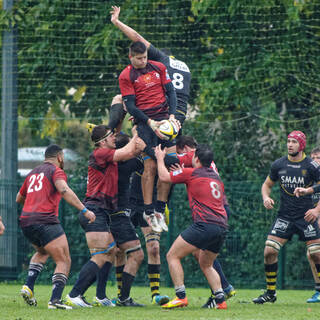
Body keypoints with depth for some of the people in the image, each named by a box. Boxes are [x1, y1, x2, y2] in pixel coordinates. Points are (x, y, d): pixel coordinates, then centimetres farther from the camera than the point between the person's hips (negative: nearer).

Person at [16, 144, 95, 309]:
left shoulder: (32, 173, 23)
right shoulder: (56, 171, 1)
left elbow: (19, 198, 35)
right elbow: (64, 191, -18)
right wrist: (84, 210, -22)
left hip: (25, 221, 8)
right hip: (45, 220, -8)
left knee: (42, 252, 32)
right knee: (64, 262, -2)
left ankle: (28, 286, 12)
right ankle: (55, 300, -17)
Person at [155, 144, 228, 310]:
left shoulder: (191, 173, 1)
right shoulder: (216, 177, 22)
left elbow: (164, 176, 7)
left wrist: (160, 158, 25)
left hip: (204, 224, -8)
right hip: (222, 226, 8)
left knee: (172, 256, 1)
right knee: (206, 264, 24)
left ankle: (181, 297, -10)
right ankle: (221, 300, 11)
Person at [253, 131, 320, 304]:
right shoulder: (278, 164, 4)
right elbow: (267, 184, 18)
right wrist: (266, 197, -3)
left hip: (306, 216, -3)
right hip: (284, 216, 3)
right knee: (269, 251, -8)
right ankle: (270, 293, 6)